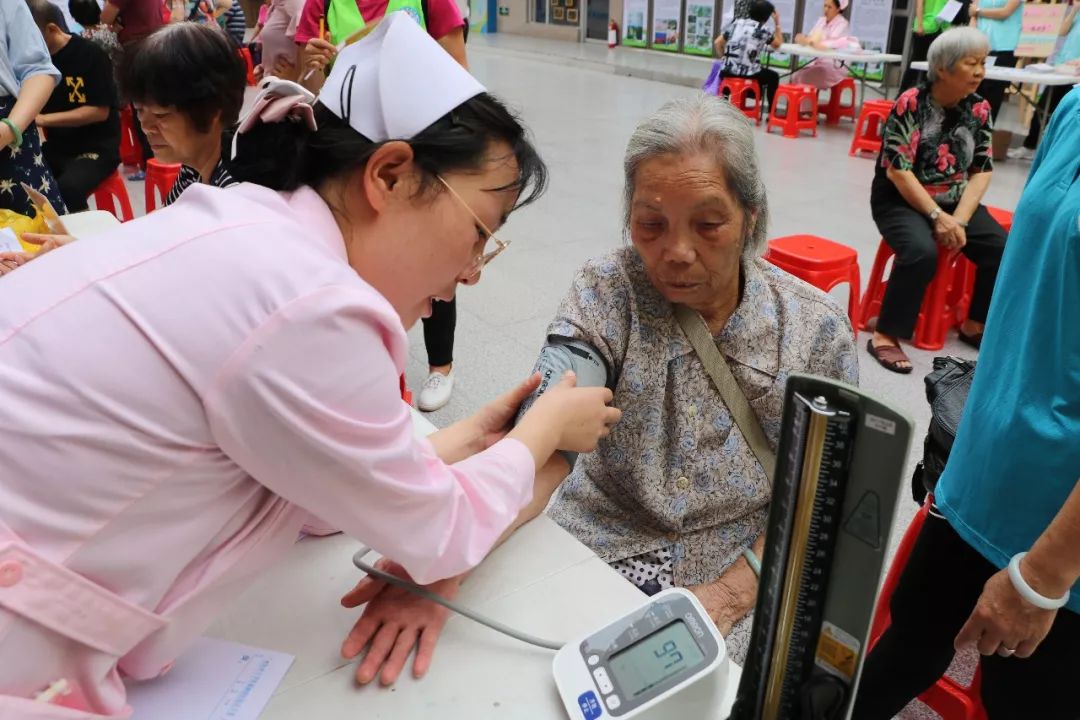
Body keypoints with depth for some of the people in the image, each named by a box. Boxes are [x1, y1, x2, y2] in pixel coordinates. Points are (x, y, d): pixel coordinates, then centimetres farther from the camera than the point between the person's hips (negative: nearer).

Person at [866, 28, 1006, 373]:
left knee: (1003, 249, -12)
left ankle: (975, 325, 9)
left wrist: (959, 219, -15)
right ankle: (885, 336, -21)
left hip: (955, 201, 6)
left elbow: (982, 170, 1)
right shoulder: (910, 103, -14)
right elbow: (897, 171, -19)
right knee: (922, 251, -33)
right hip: (900, 199, -5)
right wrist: (937, 216, -21)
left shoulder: (979, 109, 2)